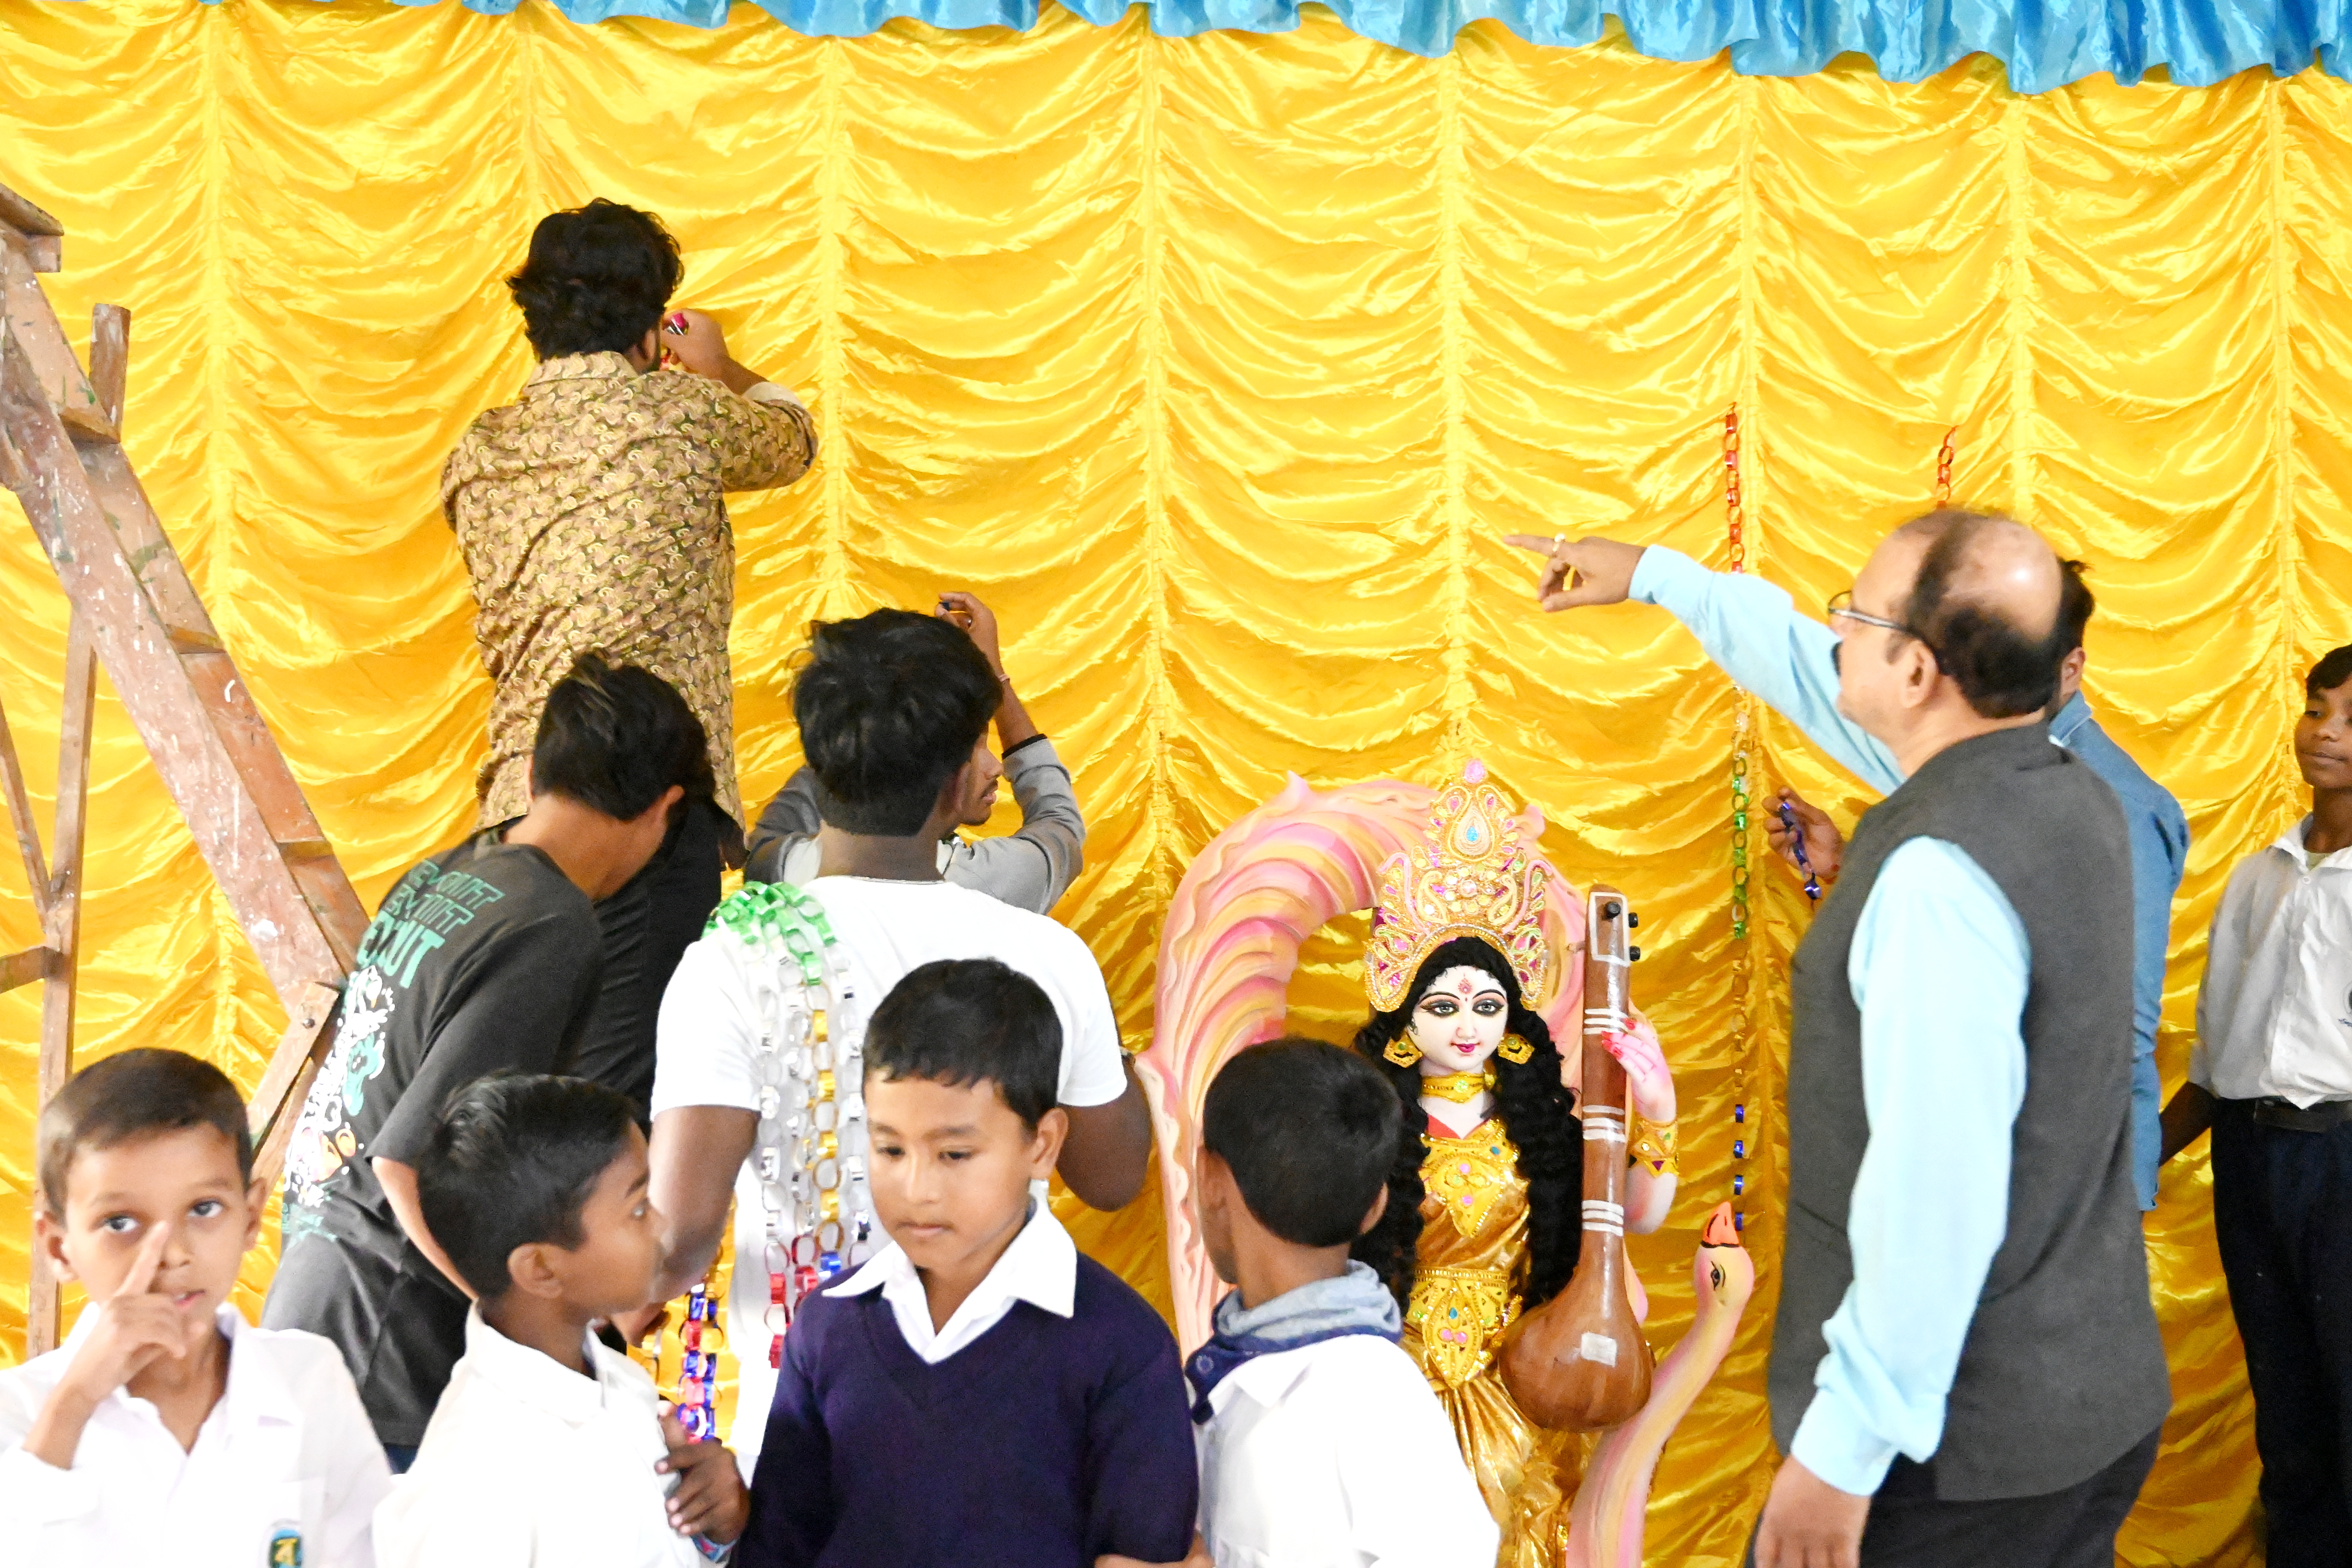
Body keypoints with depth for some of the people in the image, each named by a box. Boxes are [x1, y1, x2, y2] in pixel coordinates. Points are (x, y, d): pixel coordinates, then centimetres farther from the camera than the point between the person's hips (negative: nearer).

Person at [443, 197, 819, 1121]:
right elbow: (792, 439, 23)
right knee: (626, 1076, -10)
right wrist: (721, 369, 47)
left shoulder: (479, 455, 15)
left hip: (518, 798, 6)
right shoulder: (685, 414, 1)